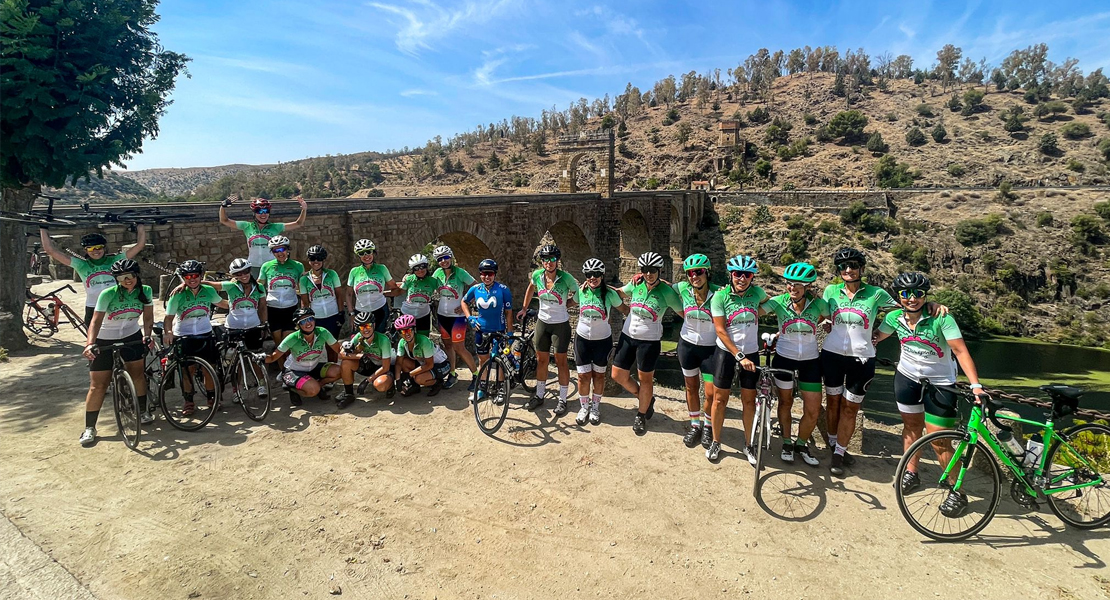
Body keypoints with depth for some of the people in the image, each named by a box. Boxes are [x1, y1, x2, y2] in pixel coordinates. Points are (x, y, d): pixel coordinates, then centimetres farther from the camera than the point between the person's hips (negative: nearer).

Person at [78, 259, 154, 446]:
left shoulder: (145, 291, -9)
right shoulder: (108, 294, -19)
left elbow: (148, 317, -6)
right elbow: (96, 320, -24)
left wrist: (147, 335, -23)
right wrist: (90, 344, -36)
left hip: (132, 337, 2)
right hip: (105, 340, -2)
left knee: (138, 374, 0)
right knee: (98, 385, -2)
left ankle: (144, 410, 20)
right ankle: (89, 428, 6)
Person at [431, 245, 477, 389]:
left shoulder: (460, 272, -14)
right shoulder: (438, 273, -1)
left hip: (457, 315, -5)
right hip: (442, 314, 5)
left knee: (459, 348, -6)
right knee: (447, 345, 13)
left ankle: (476, 375, 9)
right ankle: (452, 374, 27)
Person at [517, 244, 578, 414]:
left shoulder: (566, 277, -19)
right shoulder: (537, 275, -7)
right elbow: (530, 288, 15)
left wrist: (565, 304, -11)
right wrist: (524, 308, 16)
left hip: (561, 324, -4)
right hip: (542, 322, 4)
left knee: (561, 362, 5)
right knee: (541, 360, 14)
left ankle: (562, 400, 19)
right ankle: (539, 395, 29)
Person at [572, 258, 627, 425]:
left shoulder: (609, 293, -14)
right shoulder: (581, 291, -5)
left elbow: (625, 310, -3)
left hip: (602, 340, -2)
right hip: (582, 338, 2)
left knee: (598, 374, 12)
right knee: (583, 375, 5)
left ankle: (596, 407, 31)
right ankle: (584, 406, 26)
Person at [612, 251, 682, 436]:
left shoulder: (666, 291, -14)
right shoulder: (636, 284, -4)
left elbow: (682, 312, -4)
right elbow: (621, 293, 16)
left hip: (649, 341, -5)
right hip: (627, 335, 5)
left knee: (645, 379, 8)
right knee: (618, 375, 8)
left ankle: (641, 416, 30)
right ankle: (646, 398, 34)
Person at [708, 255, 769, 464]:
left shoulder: (756, 292, -5)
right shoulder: (720, 296, -12)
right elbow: (720, 331, -15)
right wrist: (739, 357, -20)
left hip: (751, 353, 2)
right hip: (726, 353, -2)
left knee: (749, 400, 9)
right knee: (720, 399, 6)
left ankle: (748, 444, 25)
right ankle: (715, 442, 22)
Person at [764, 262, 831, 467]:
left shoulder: (818, 304, -11)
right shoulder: (779, 302, -13)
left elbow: (828, 318, 9)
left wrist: (807, 327, 3)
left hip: (810, 361, 1)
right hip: (784, 358, -1)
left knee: (813, 410, 2)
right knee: (785, 402, 14)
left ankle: (801, 444, 27)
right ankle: (787, 443, 33)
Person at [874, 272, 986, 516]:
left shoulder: (941, 318, -21)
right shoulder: (894, 318, -9)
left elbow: (961, 351, -25)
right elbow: (876, 337, 10)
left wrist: (975, 385, -33)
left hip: (940, 383, -4)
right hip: (907, 376, 4)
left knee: (939, 441, -4)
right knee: (911, 425, 18)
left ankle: (958, 492, 14)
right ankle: (911, 473, 35)